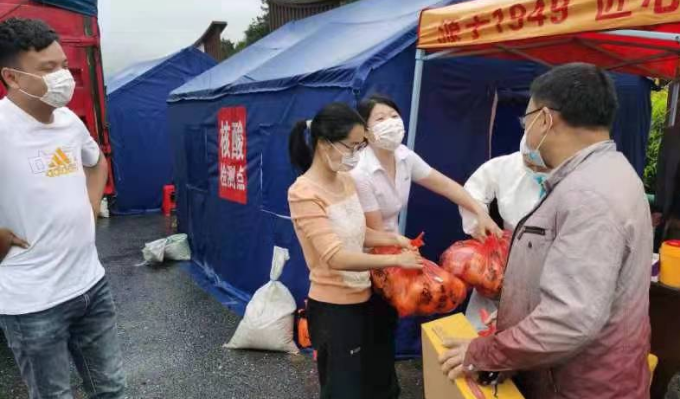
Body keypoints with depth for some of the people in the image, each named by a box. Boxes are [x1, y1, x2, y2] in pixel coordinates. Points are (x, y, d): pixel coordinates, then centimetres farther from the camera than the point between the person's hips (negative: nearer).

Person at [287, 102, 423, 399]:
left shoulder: (346, 180, 2)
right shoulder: (304, 193, -22)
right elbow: (336, 257, -27)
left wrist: (391, 239, -3)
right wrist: (396, 260, -24)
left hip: (361, 297, 8)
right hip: (333, 307, -8)